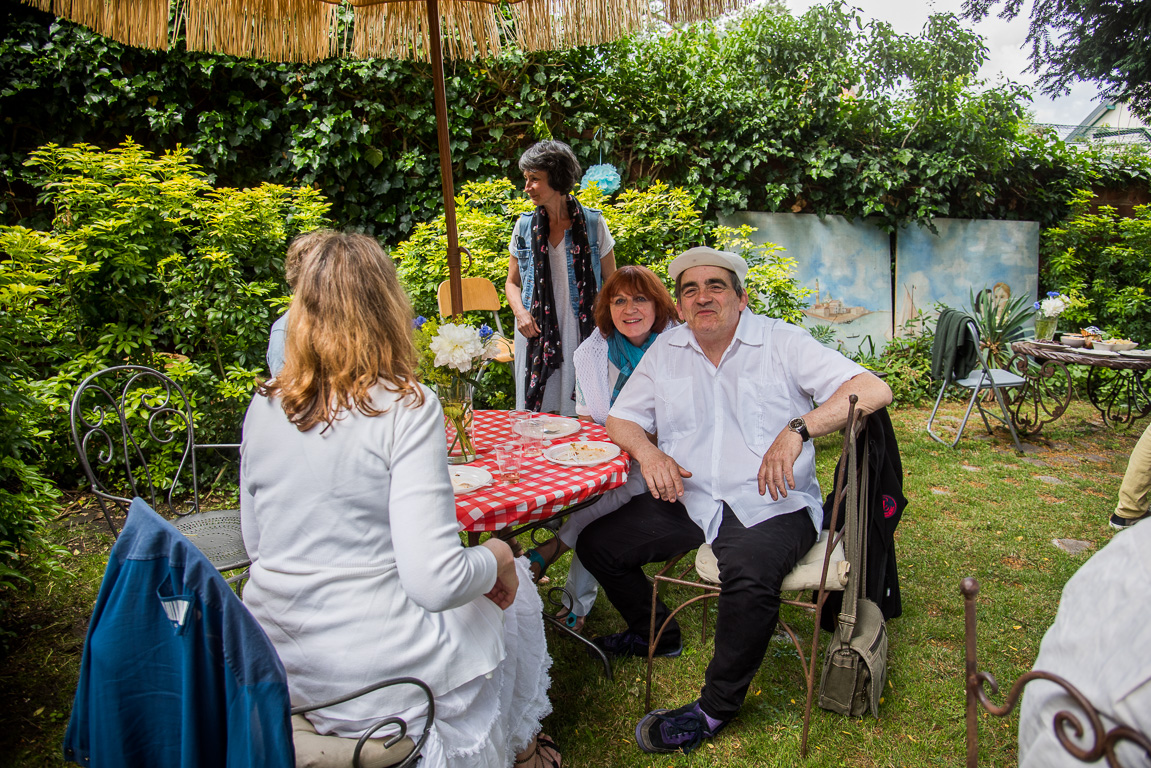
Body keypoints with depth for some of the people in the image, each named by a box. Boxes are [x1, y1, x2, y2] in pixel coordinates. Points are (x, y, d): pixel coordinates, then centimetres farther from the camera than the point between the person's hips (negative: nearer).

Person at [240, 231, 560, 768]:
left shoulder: (262, 408, -2)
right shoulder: (406, 408, -20)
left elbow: (256, 544, 10)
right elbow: (437, 582, -25)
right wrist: (496, 558, -6)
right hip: (371, 677, -6)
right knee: (513, 593, 21)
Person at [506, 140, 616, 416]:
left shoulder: (592, 223, -1)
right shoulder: (524, 227, 6)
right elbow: (512, 282, 16)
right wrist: (520, 312, -4)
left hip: (583, 333, -2)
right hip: (536, 334, 2)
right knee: (536, 412, 4)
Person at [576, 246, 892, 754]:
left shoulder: (781, 342, -4)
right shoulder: (666, 350, 9)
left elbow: (873, 390, -14)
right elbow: (621, 418, 13)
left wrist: (797, 430, -29)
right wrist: (648, 451, -10)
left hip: (771, 504, -5)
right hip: (688, 499, 5)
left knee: (749, 574, -35)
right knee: (597, 544, -1)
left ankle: (716, 708, -10)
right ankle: (657, 635, 26)